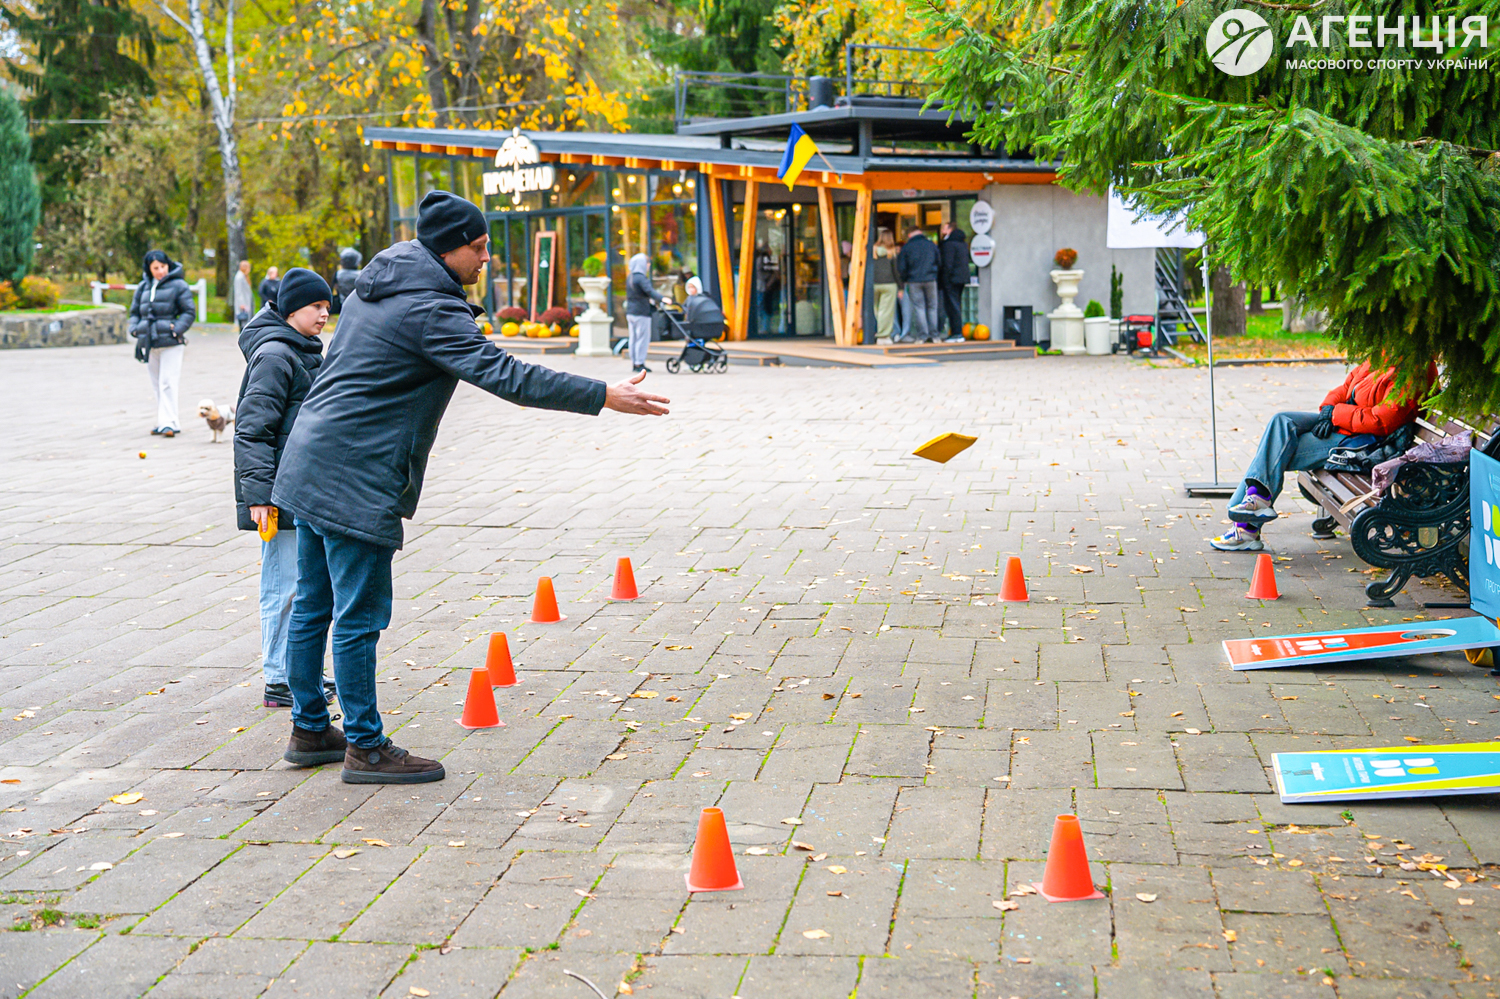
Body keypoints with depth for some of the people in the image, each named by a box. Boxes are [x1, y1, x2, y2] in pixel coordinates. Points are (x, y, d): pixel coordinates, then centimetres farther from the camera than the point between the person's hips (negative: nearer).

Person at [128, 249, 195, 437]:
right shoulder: (143, 287, 13)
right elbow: (135, 311, 21)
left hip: (170, 343, -6)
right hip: (149, 343, 6)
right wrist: (134, 328, 2)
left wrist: (176, 329, -16)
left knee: (167, 383, -11)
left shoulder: (178, 285, -2)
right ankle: (164, 421, 18)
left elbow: (189, 312, -3)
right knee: (157, 385, 10)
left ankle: (169, 423, -12)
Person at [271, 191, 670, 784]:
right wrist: (605, 397, -24)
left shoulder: (378, 282, 13)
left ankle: (310, 730, 27)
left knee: (313, 606, 16)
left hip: (310, 462, 10)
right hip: (356, 480, -10)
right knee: (359, 618, -2)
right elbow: (504, 376, -24)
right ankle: (365, 748, 6)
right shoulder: (430, 311, -16)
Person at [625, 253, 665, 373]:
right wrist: (662, 298, -40)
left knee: (633, 338, 11)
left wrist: (648, 299, 43)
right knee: (642, 338, -4)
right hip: (641, 313, -9)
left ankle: (634, 363, 13)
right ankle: (639, 364, -5)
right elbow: (649, 291, -28)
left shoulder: (629, 278, 15)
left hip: (630, 312, 9)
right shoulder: (641, 278, -13)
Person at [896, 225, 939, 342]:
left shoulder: (906, 247, -2)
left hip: (914, 281, -2)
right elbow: (939, 262, 14)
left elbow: (901, 268, -1)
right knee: (932, 307, 8)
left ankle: (923, 335, -3)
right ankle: (933, 334, 7)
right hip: (930, 280, 2)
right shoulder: (931, 245, 6)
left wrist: (903, 281, 15)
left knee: (918, 308, 2)